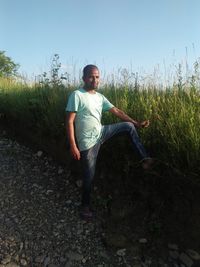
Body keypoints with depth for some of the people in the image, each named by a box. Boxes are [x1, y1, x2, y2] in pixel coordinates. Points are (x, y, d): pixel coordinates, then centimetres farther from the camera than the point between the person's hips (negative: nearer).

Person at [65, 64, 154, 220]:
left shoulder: (100, 97, 7)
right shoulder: (77, 95, -13)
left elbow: (116, 111, 9)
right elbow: (70, 121, -16)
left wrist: (136, 123, 5)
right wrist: (73, 146, -20)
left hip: (101, 133, 6)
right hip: (88, 142, -6)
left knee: (129, 126, 2)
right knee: (89, 176, 4)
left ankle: (144, 158, 8)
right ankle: (85, 205, 29)